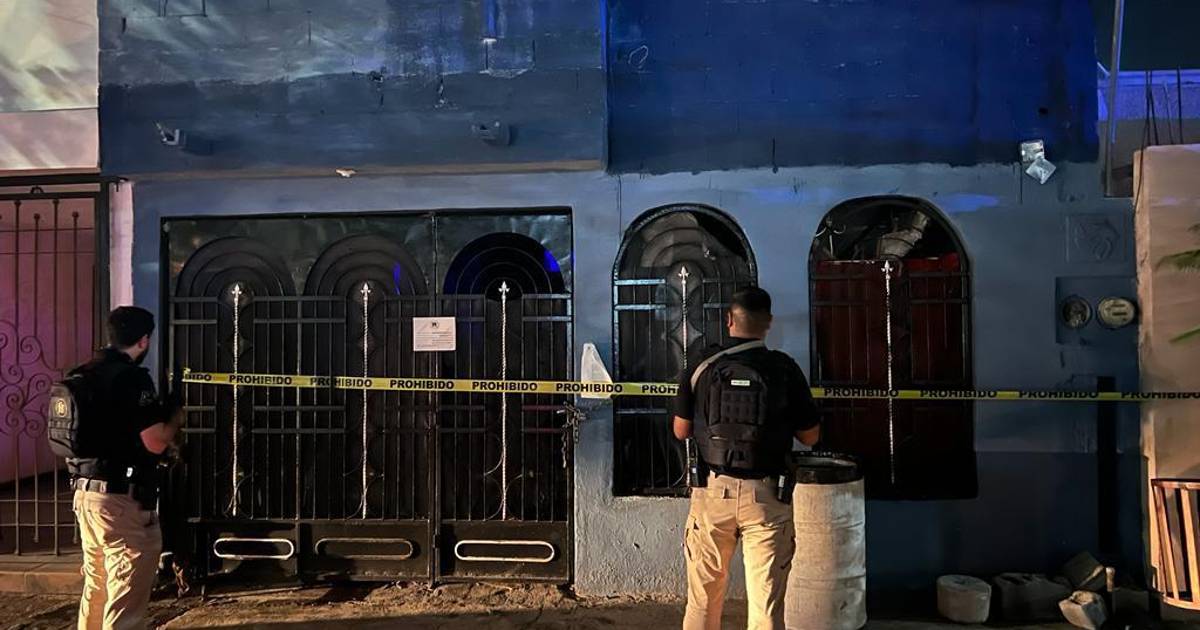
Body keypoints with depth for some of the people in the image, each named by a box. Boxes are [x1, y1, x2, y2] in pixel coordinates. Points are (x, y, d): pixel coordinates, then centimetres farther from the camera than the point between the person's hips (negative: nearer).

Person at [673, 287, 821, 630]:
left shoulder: (703, 365, -3)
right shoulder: (785, 369, -5)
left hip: (714, 490, 1)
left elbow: (681, 430, 3)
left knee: (703, 599, 15)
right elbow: (810, 436, 1)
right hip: (766, 496, -1)